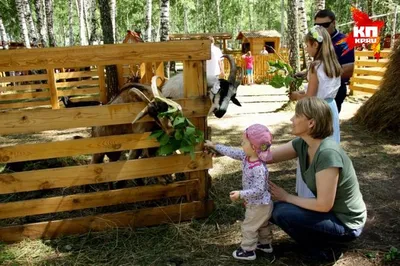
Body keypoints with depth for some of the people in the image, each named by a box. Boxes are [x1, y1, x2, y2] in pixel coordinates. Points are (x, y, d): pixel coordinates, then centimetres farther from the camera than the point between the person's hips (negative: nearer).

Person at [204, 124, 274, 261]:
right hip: (260, 203, 9)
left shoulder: (259, 168, -37)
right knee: (262, 225, 27)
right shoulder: (246, 156, -9)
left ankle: (248, 251, 24)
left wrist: (240, 194, -34)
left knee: (248, 227, 7)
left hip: (259, 205, -9)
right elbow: (232, 152, 4)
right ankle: (265, 244, 46)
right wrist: (214, 146, 9)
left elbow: (258, 190, -36)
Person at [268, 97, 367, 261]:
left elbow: (323, 205, -28)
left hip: (346, 224, -8)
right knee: (273, 208, 3)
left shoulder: (327, 153, -32)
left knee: (282, 213, -21)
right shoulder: (303, 144, -6)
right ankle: (323, 241, 13)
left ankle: (325, 249, 1)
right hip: (330, 211, 8)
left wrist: (287, 197, -16)